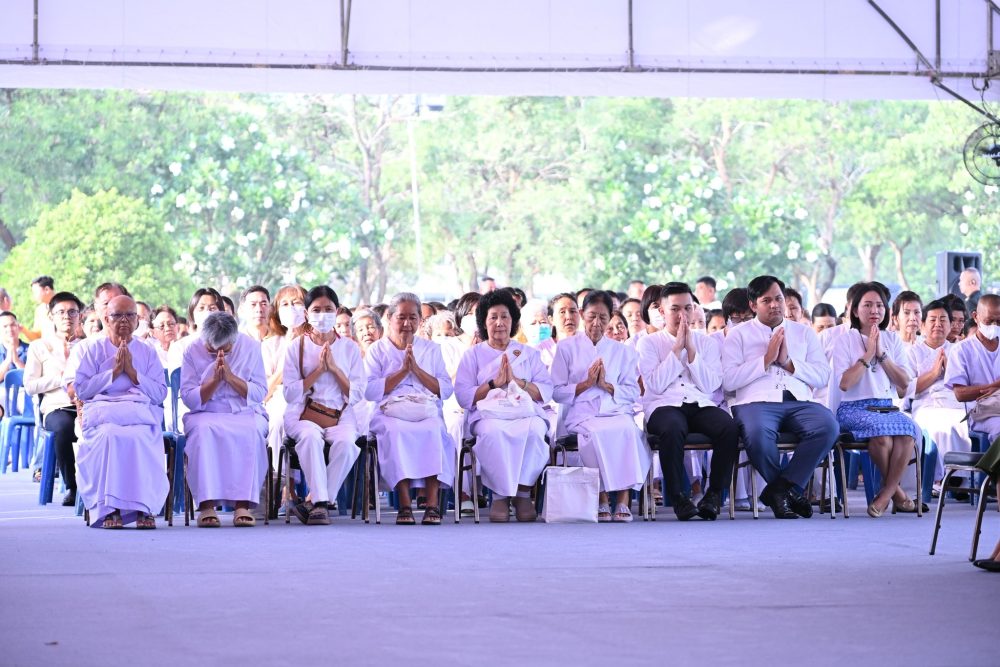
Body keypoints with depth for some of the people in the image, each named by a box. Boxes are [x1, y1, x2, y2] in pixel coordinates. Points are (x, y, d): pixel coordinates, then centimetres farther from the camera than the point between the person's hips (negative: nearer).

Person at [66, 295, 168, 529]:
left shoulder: (147, 353, 23)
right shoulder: (88, 348, 17)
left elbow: (160, 393, 10)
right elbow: (76, 388, 2)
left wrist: (132, 372, -1)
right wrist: (114, 372, -1)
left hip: (142, 413, 1)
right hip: (101, 411, -1)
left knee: (141, 438, -35)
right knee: (110, 436, -37)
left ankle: (144, 508, -35)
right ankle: (109, 508, -37)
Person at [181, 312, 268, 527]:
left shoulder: (250, 347, 1)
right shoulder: (192, 352, 0)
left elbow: (260, 393, -3)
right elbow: (189, 399, -3)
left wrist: (230, 377, -15)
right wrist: (215, 380, -16)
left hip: (246, 413, 0)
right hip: (206, 414, 0)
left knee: (248, 433, -35)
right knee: (204, 432, -36)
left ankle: (243, 504, -36)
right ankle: (207, 505, -38)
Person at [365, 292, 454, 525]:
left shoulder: (431, 349, 20)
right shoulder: (378, 350, 14)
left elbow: (446, 390, 8)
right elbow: (369, 391, -2)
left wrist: (417, 369, -3)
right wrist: (402, 371, -6)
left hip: (427, 412, 1)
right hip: (390, 412, -1)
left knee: (433, 431, -34)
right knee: (396, 431, -36)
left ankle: (432, 503, -36)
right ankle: (404, 504, -38)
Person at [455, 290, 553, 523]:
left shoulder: (530, 354, 24)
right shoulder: (473, 355, 19)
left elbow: (546, 392, 9)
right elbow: (463, 396, 4)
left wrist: (516, 381, -5)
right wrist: (494, 383, -6)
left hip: (527, 412, 1)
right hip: (488, 414, -1)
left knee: (534, 431, -36)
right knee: (493, 433, -38)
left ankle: (523, 493, -25)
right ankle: (500, 495, -29)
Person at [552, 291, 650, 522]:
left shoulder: (622, 351, 22)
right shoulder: (567, 347, 15)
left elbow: (633, 393, 13)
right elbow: (557, 392, 8)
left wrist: (606, 385, -4)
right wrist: (586, 383, -5)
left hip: (616, 411, 2)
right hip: (582, 414, -2)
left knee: (628, 429, -35)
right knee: (597, 432, -38)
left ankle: (624, 498, -35)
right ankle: (602, 499, -31)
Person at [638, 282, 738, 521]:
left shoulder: (707, 343, 19)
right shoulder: (648, 343, 13)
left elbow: (710, 386, 4)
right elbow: (655, 385, -4)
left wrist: (691, 349, -1)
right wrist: (677, 348, -2)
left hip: (702, 405, 2)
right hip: (664, 406, -2)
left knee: (729, 427, -32)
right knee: (673, 428, -40)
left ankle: (714, 496, -22)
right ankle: (678, 497, -28)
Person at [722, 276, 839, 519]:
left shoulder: (805, 333, 22)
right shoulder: (739, 335, 15)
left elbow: (823, 376, 11)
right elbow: (729, 380, 0)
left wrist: (789, 362, -2)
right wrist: (766, 360, -3)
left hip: (799, 402, 3)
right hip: (756, 402, -2)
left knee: (828, 426, -31)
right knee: (758, 434, -38)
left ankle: (781, 489, -20)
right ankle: (790, 490, -11)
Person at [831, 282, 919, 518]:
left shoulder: (892, 340, 16)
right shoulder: (845, 340, 5)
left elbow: (905, 383, 6)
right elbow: (844, 383, -8)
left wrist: (882, 355, -2)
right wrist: (867, 354, -6)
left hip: (888, 407, 3)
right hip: (854, 408, -3)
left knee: (908, 430, -32)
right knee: (881, 431, -36)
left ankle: (886, 493, -20)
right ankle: (896, 491, -12)